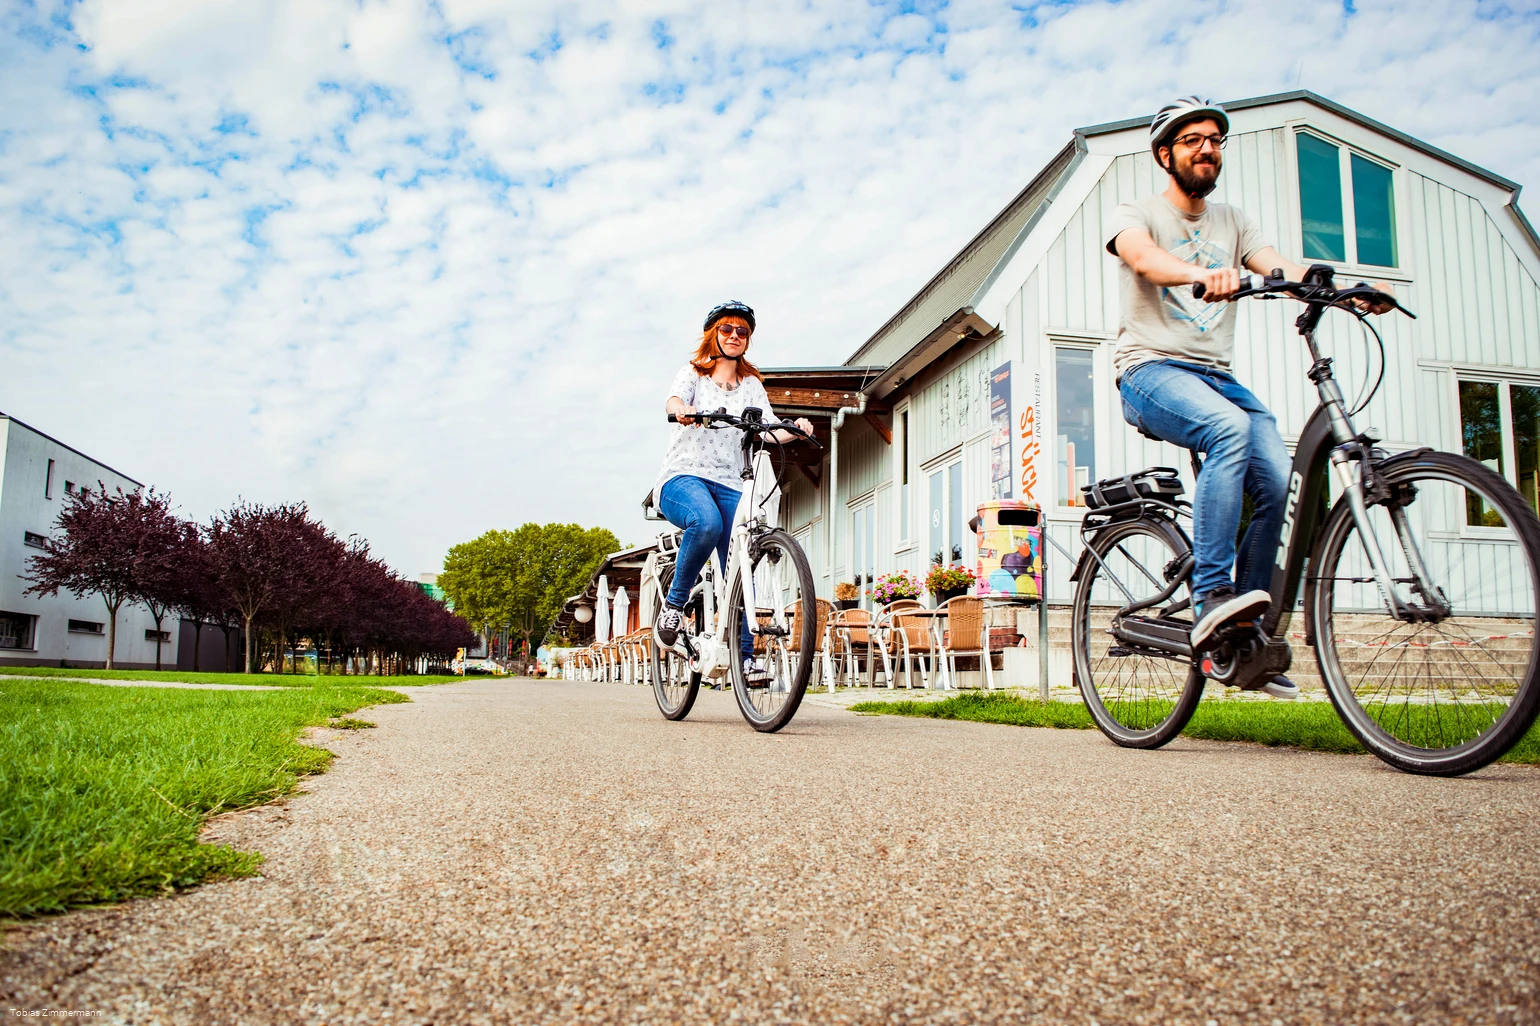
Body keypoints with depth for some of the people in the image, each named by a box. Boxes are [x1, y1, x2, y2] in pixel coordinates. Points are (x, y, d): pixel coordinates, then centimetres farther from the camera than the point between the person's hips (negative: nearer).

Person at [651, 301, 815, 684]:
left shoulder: (752, 385, 19)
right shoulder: (693, 372, 11)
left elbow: (770, 429, 4)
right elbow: (673, 399, -12)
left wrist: (794, 430, -19)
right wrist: (683, 410, -37)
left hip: (729, 484, 4)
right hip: (684, 475, -3)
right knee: (707, 523, -36)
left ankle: (745, 656, -6)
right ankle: (673, 604, -17)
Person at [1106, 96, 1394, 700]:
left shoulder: (1231, 222, 21)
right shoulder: (1136, 215, 6)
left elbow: (1282, 269, 3)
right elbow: (1144, 257, -20)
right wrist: (1201, 273, -42)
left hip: (1215, 373, 5)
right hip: (1150, 370, -5)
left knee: (1276, 478, -18)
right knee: (1231, 429, -35)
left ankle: (1248, 633, -4)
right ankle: (1210, 599, -36)